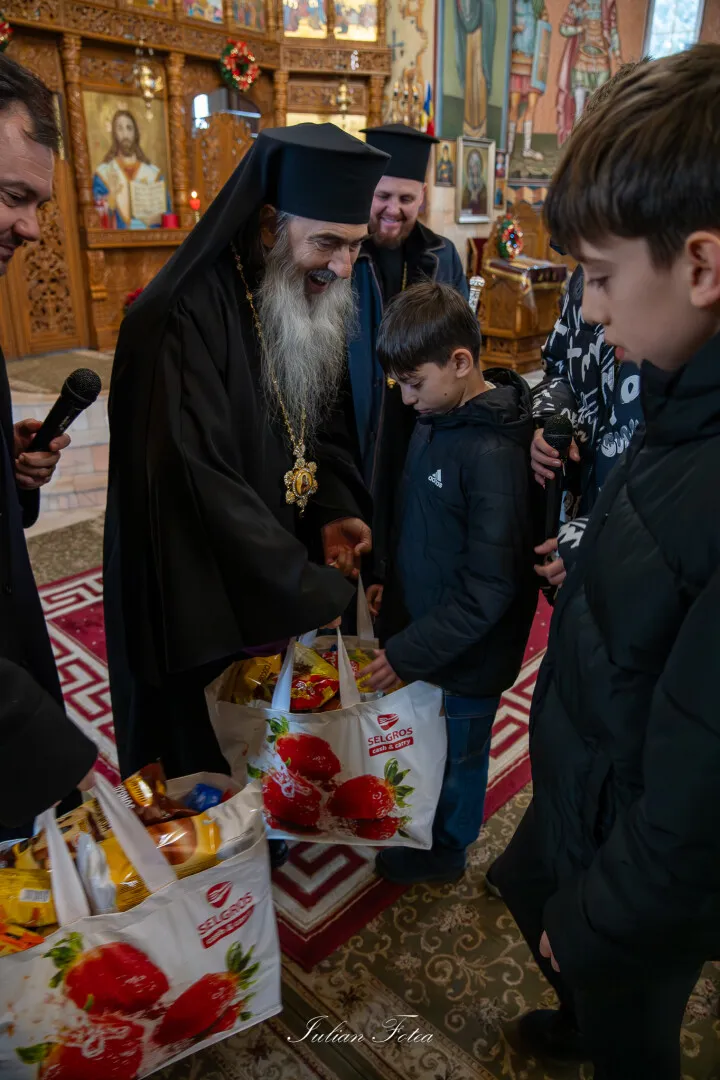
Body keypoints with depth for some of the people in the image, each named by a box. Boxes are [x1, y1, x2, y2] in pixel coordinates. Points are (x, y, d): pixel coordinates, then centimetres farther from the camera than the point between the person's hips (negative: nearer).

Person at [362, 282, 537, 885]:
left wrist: (410, 653, -22)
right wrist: (389, 581, 8)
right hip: (419, 621, 7)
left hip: (467, 653, -7)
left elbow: (488, 587, -26)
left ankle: (443, 852, 44)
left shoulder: (495, 455, -28)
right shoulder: (435, 420, -2)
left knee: (457, 752, 18)